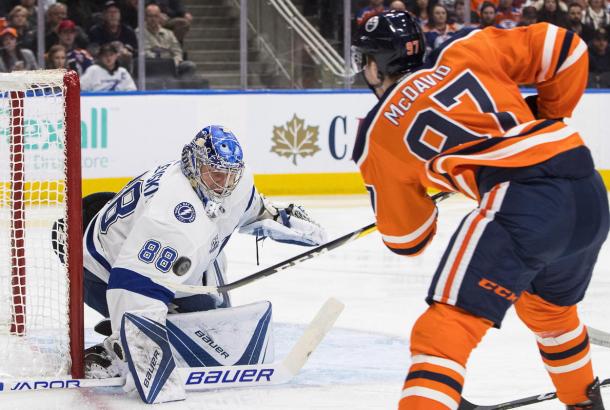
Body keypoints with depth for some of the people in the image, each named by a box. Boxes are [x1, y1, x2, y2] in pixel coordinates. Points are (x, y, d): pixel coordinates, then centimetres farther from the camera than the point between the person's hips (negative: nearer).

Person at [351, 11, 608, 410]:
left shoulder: (377, 136, 12)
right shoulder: (464, 52, 17)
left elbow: (405, 238, 19)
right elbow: (563, 48, 13)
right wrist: (547, 115, 29)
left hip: (523, 201, -6)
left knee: (447, 326, -8)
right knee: (551, 308, 33)